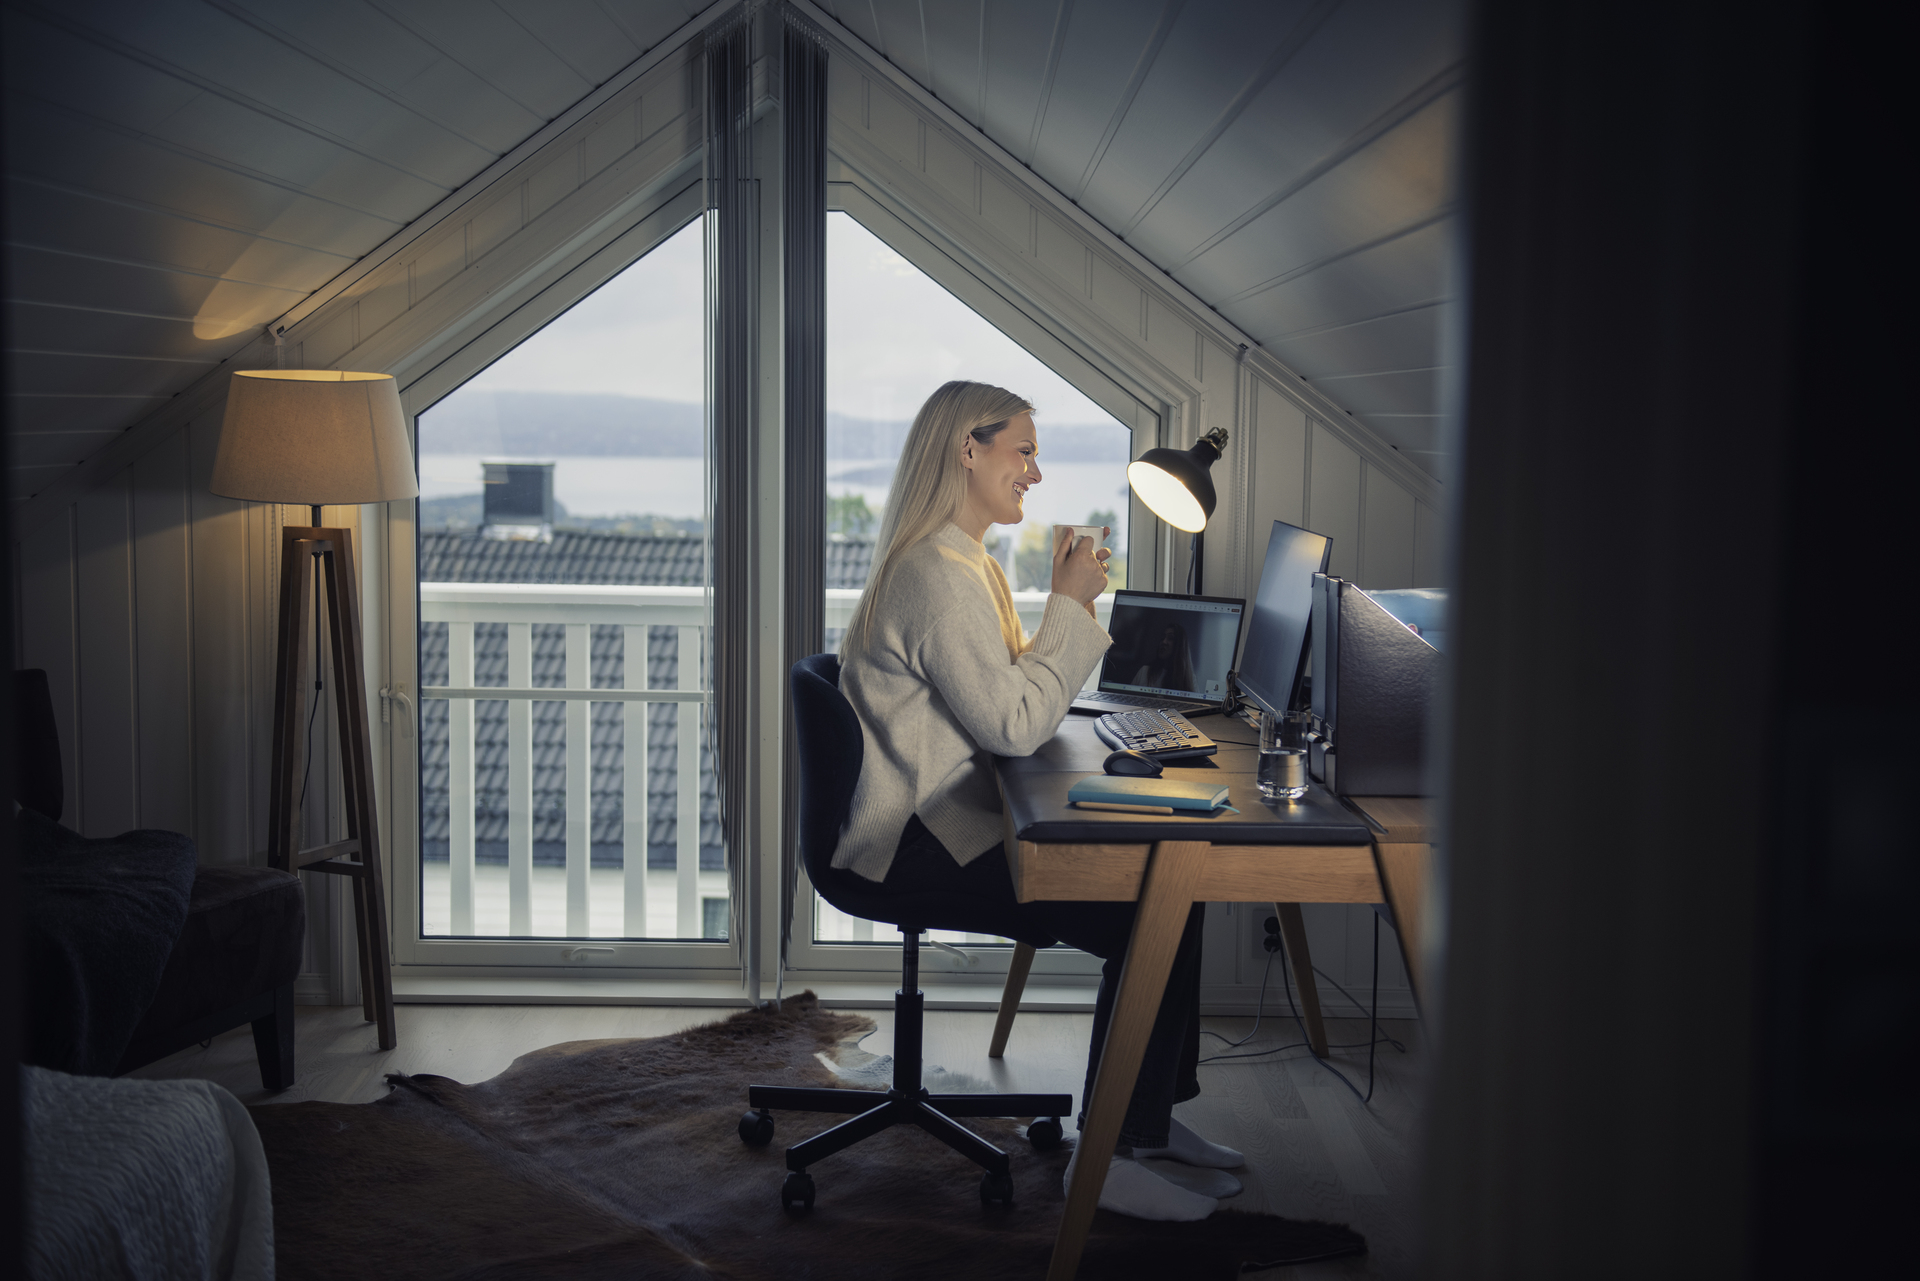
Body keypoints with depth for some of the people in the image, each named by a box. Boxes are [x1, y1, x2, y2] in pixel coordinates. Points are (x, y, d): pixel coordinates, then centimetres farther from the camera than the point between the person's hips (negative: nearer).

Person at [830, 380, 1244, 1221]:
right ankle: (1108, 1158, -8)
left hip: (946, 824, 10)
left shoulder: (963, 562, 17)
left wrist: (1069, 602, 10)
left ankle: (1154, 1119, 11)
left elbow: (1010, 690, 20)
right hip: (916, 849, -10)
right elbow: (1015, 726, -21)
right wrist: (1069, 605, -13)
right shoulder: (937, 575, -18)